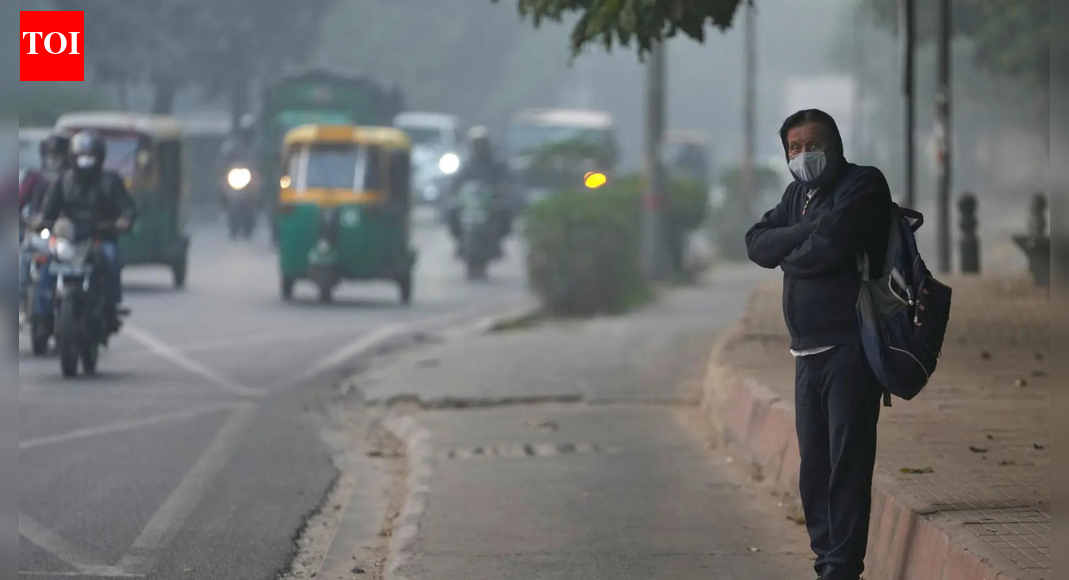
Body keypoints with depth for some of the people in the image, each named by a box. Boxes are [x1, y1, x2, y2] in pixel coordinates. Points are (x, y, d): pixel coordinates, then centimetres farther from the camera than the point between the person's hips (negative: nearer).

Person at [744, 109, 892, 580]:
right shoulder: (798, 194, 18)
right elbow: (757, 243, 5)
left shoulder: (863, 185, -6)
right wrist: (806, 233, -11)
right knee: (814, 467, 9)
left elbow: (829, 246, -20)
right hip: (808, 348, 8)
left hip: (850, 346, -8)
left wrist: (788, 257, 0)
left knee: (847, 463, -10)